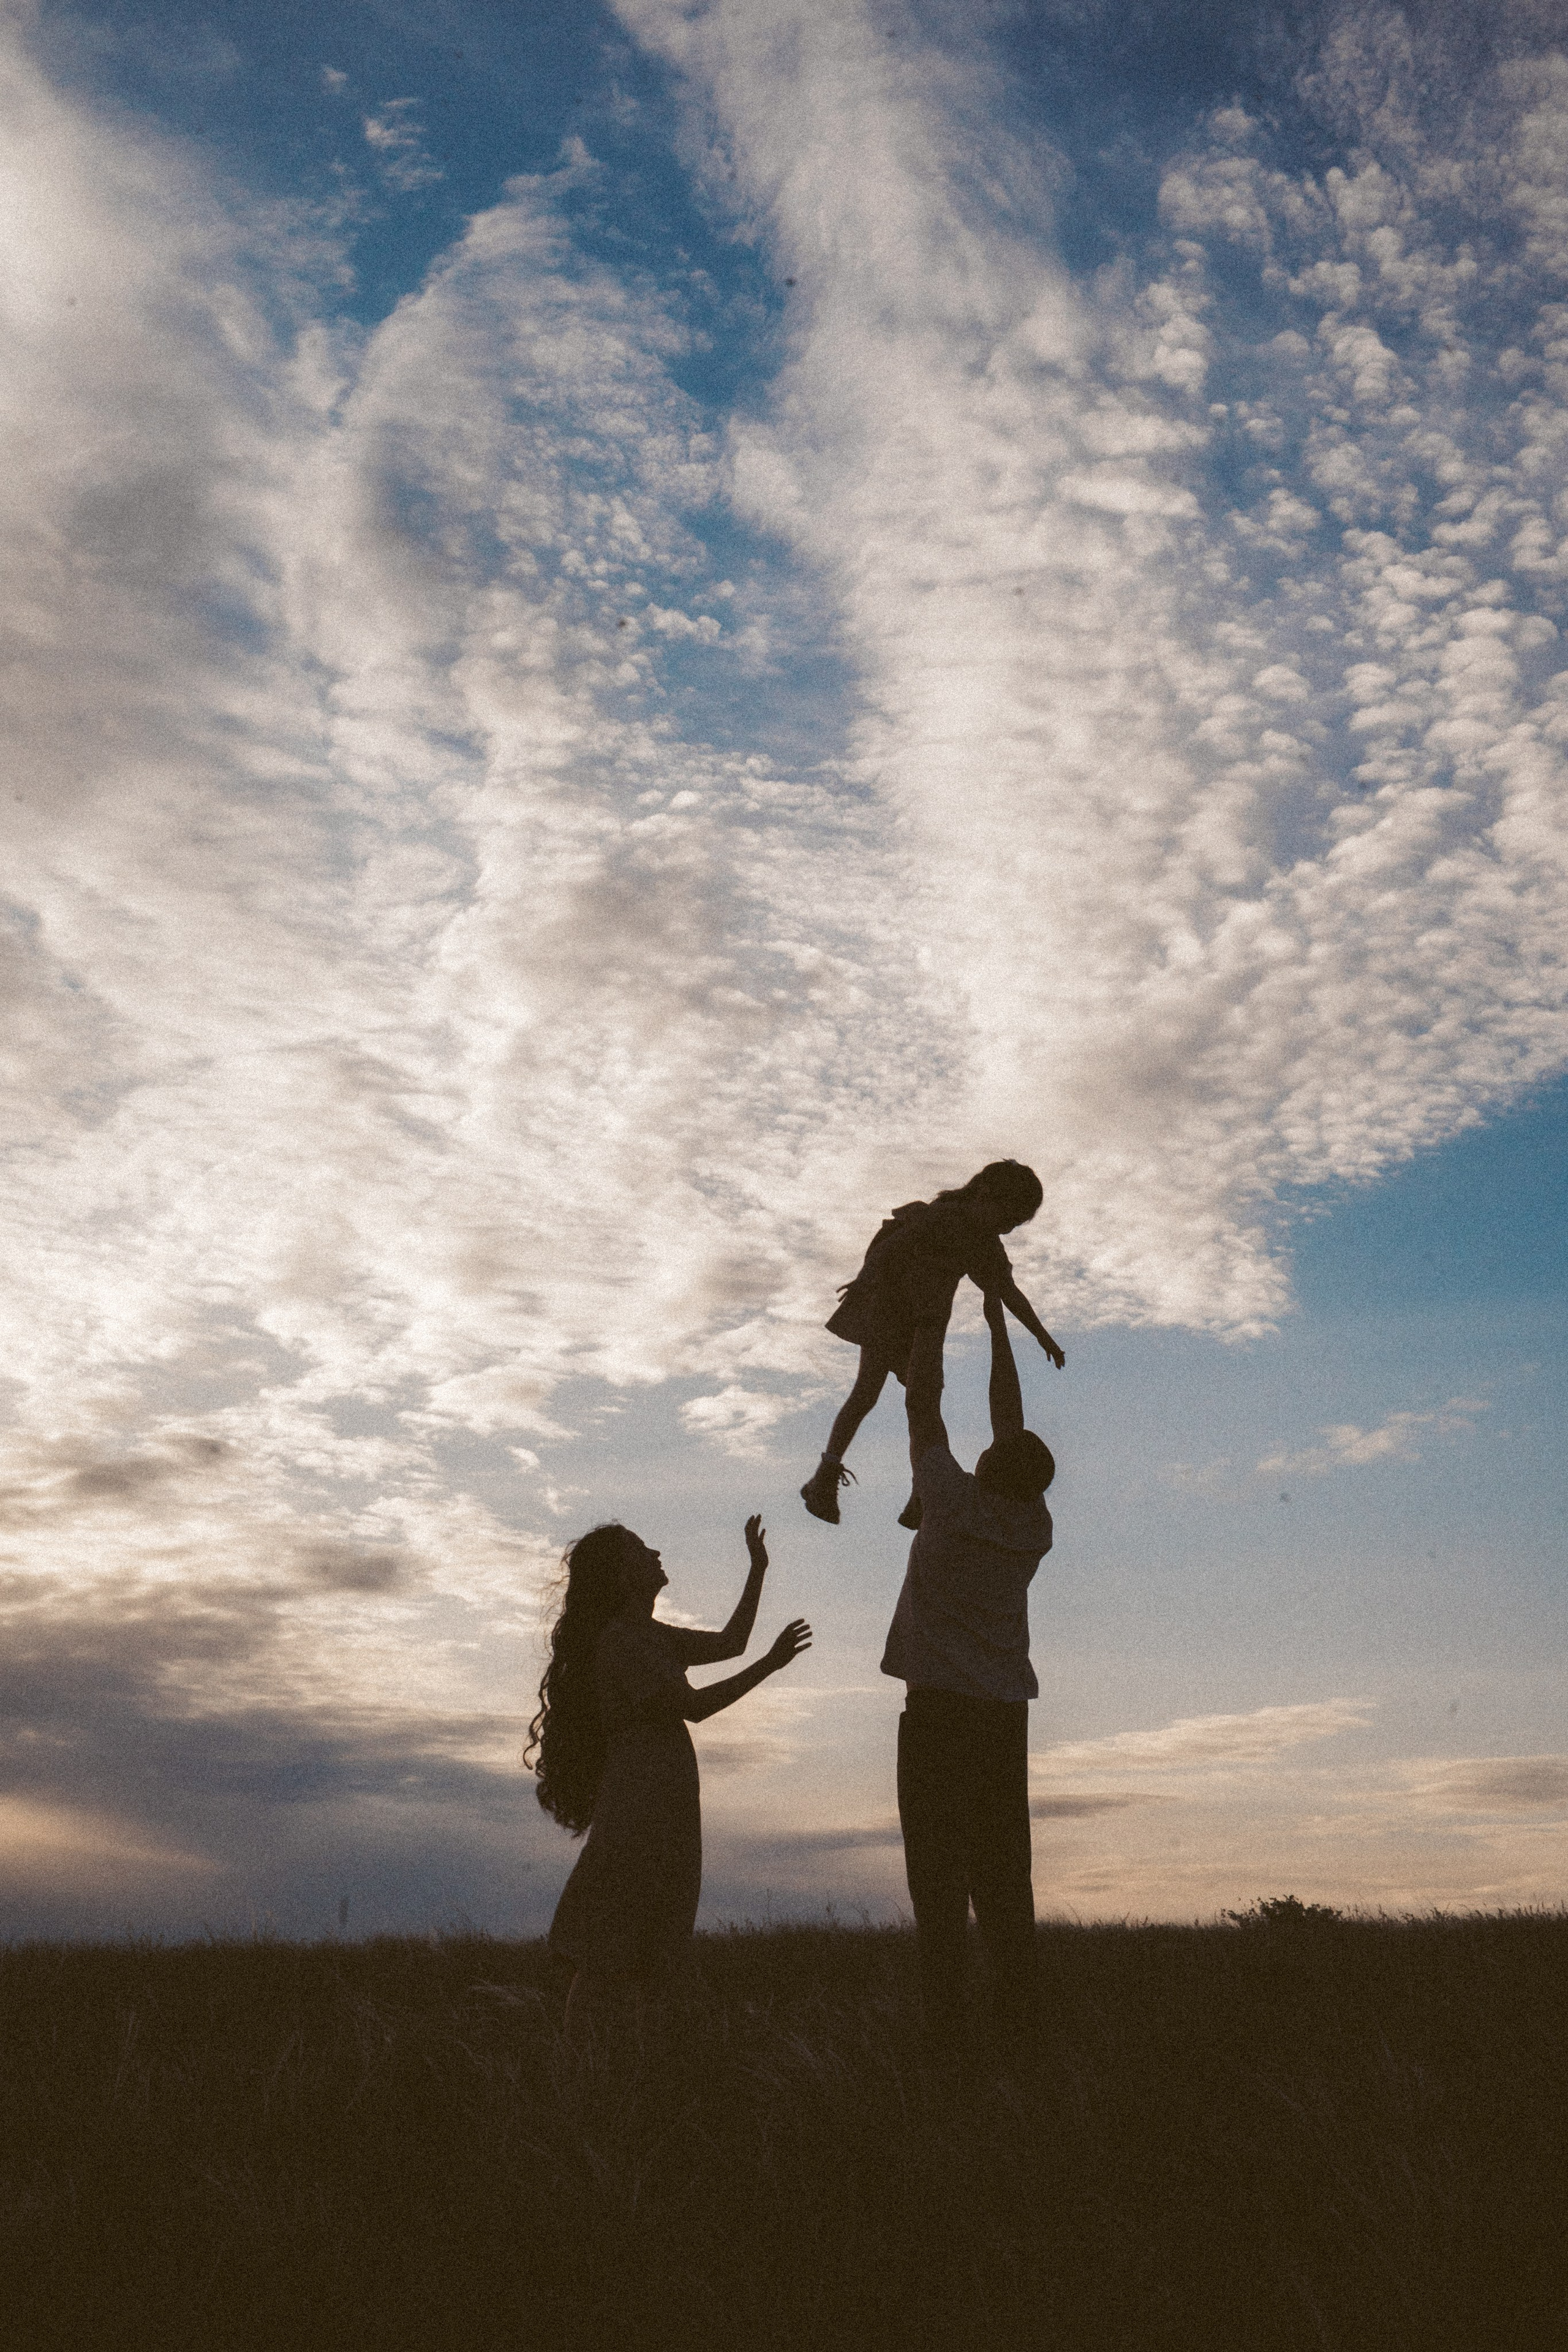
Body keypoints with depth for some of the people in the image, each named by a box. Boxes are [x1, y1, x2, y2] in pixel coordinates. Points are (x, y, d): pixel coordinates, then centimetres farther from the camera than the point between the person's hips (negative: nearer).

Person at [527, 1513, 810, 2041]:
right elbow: (691, 1706, -15)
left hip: (666, 1804, 9)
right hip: (639, 1795, -9)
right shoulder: (619, 1640, -11)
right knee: (607, 1959, -10)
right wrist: (770, 1664, -14)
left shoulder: (650, 1636, 18)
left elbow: (728, 1644, 24)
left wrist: (758, 1569, 20)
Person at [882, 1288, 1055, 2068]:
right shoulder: (1033, 1529, 6)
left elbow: (921, 1405, 2)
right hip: (1006, 1714, 5)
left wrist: (935, 1319, 14)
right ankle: (1017, 2027, 1)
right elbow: (1011, 1422, 18)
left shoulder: (957, 1505, -7)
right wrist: (998, 1325, 27)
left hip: (938, 1711, -5)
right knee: (1004, 1879, 4)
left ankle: (944, 2032, -10)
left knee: (939, 1874, -6)